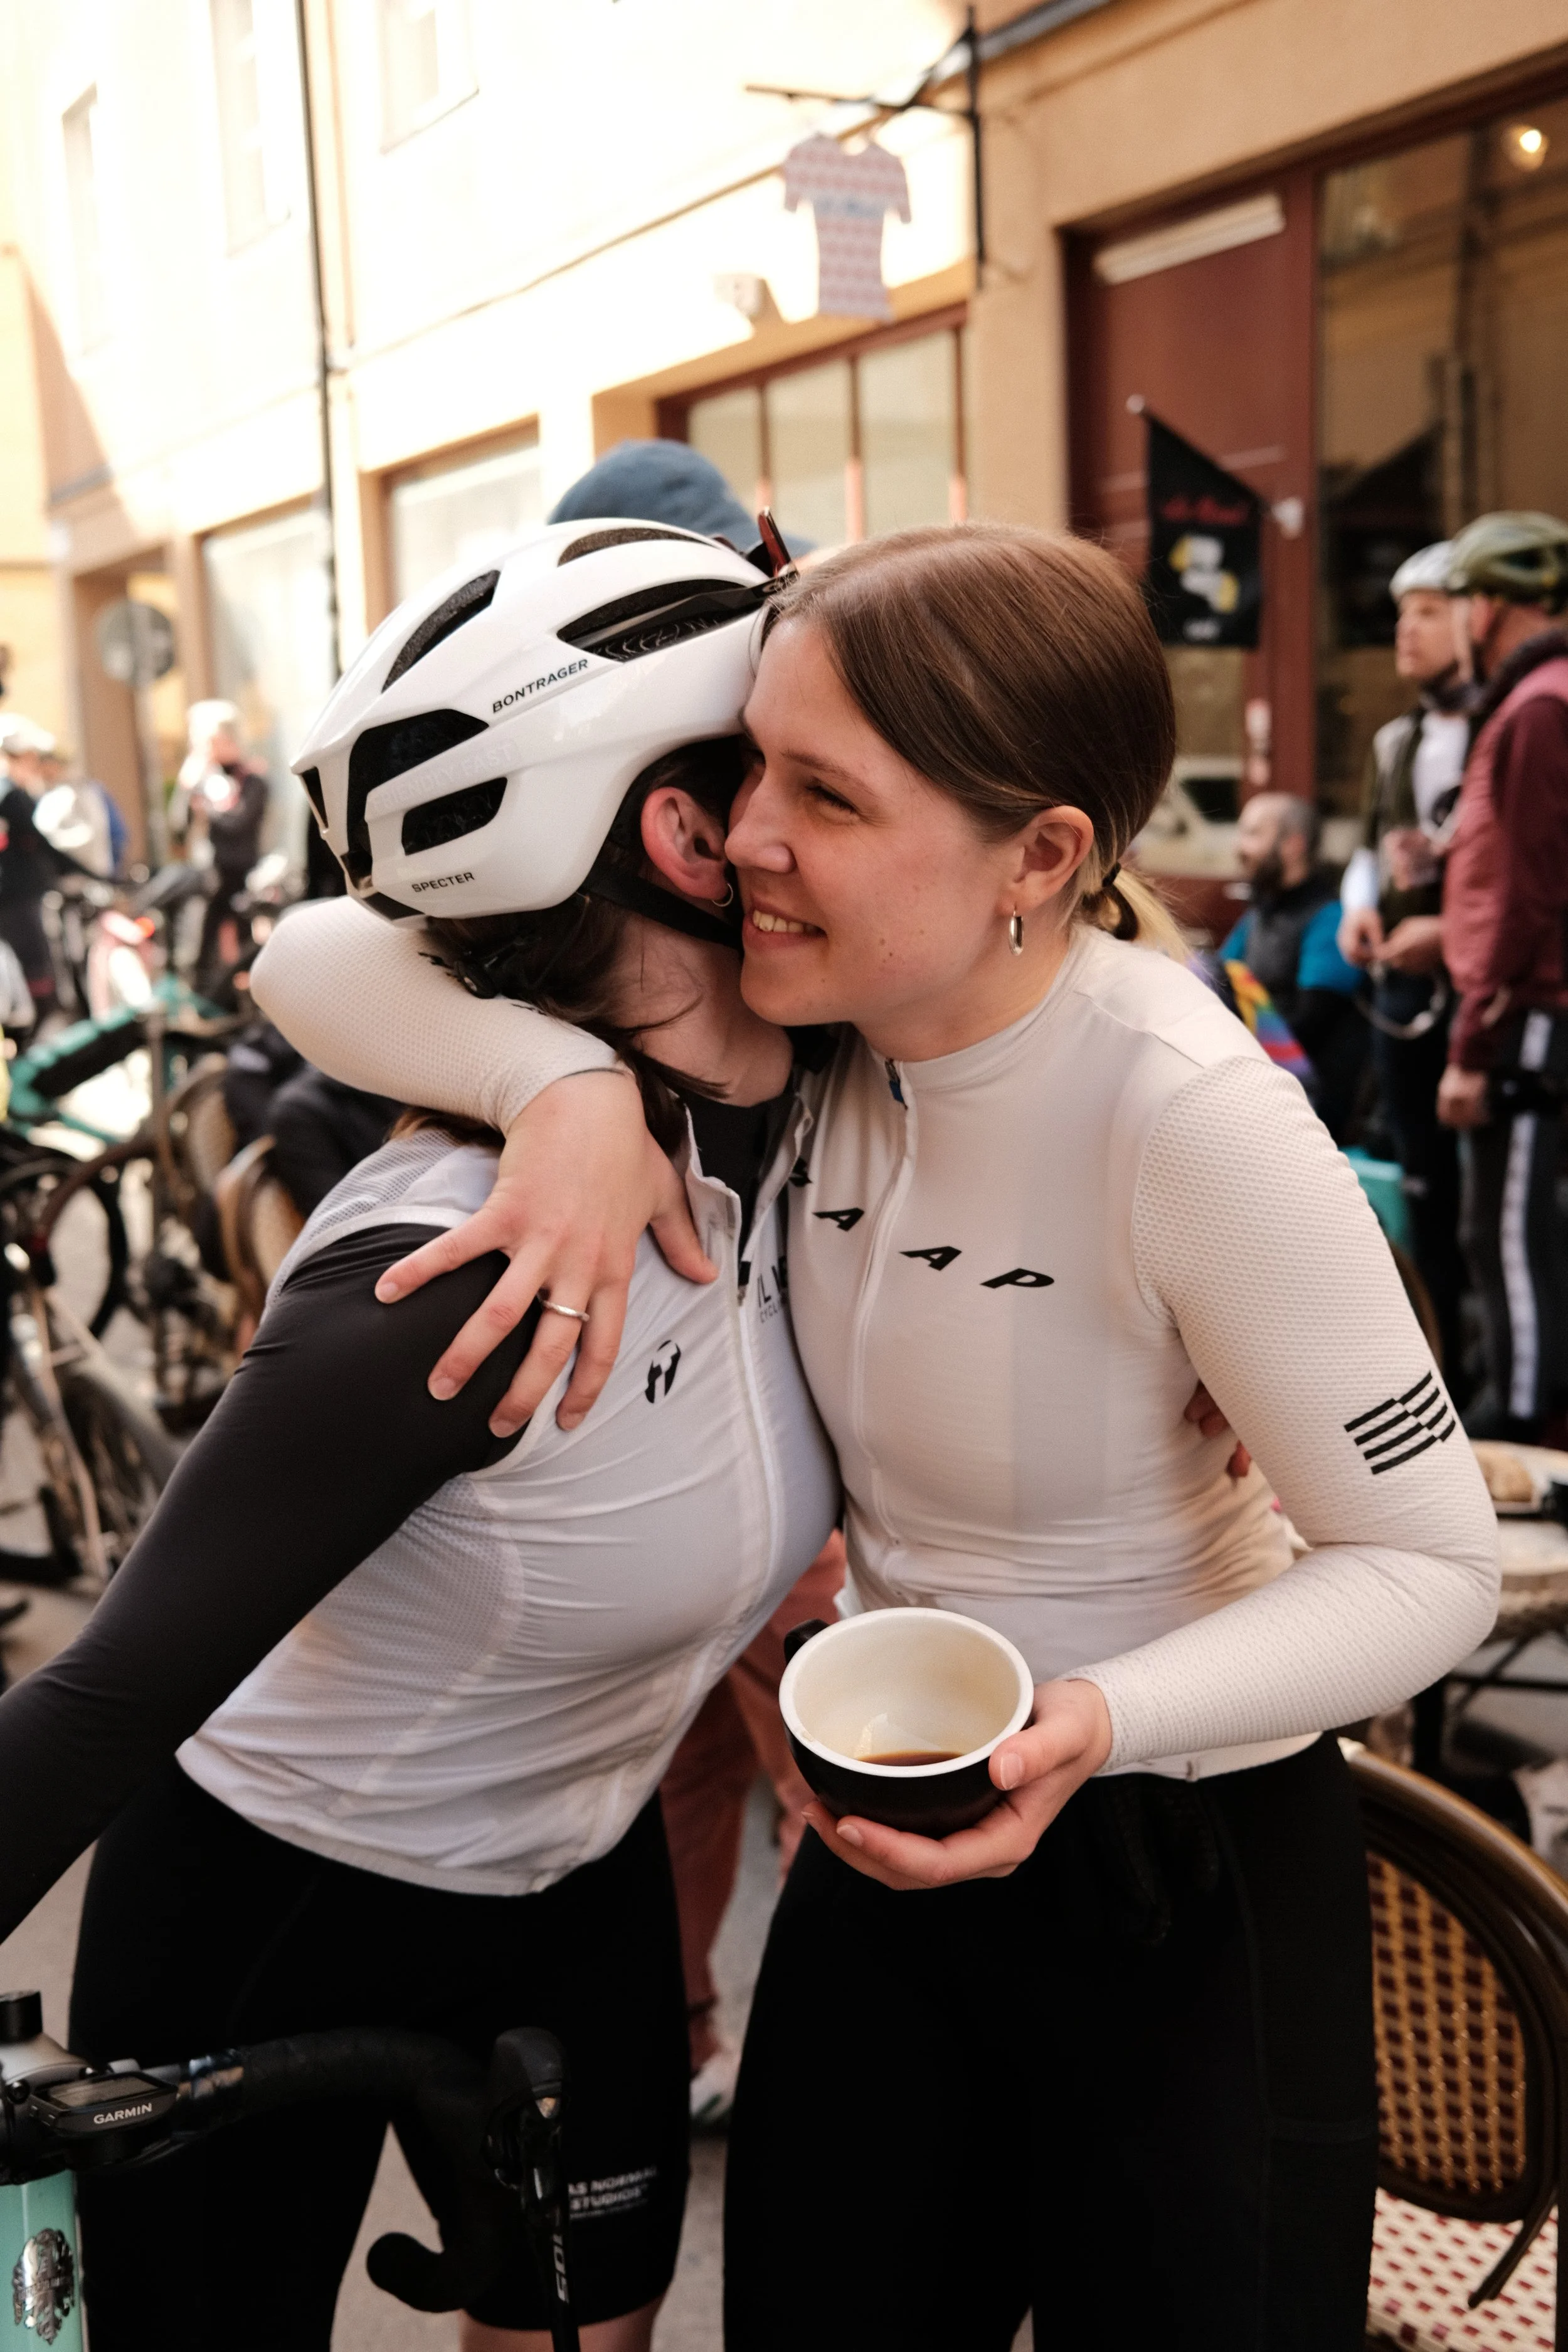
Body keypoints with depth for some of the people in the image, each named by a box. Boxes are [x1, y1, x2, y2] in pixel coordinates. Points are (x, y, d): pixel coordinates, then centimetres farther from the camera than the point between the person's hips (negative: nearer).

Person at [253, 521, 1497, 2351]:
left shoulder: (1191, 1115, -28)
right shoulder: (811, 1007, -12)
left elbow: (1433, 1561, -19)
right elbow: (322, 956, -13)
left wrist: (1099, 1720, -34)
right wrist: (571, 1084, -32)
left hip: (1187, 1861, -5)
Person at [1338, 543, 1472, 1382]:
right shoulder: (1395, 741, 15)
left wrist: (1454, 932, -20)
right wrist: (1359, 905, 6)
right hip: (1401, 988, 7)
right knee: (1426, 1188, 14)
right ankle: (1446, 1366, 26)